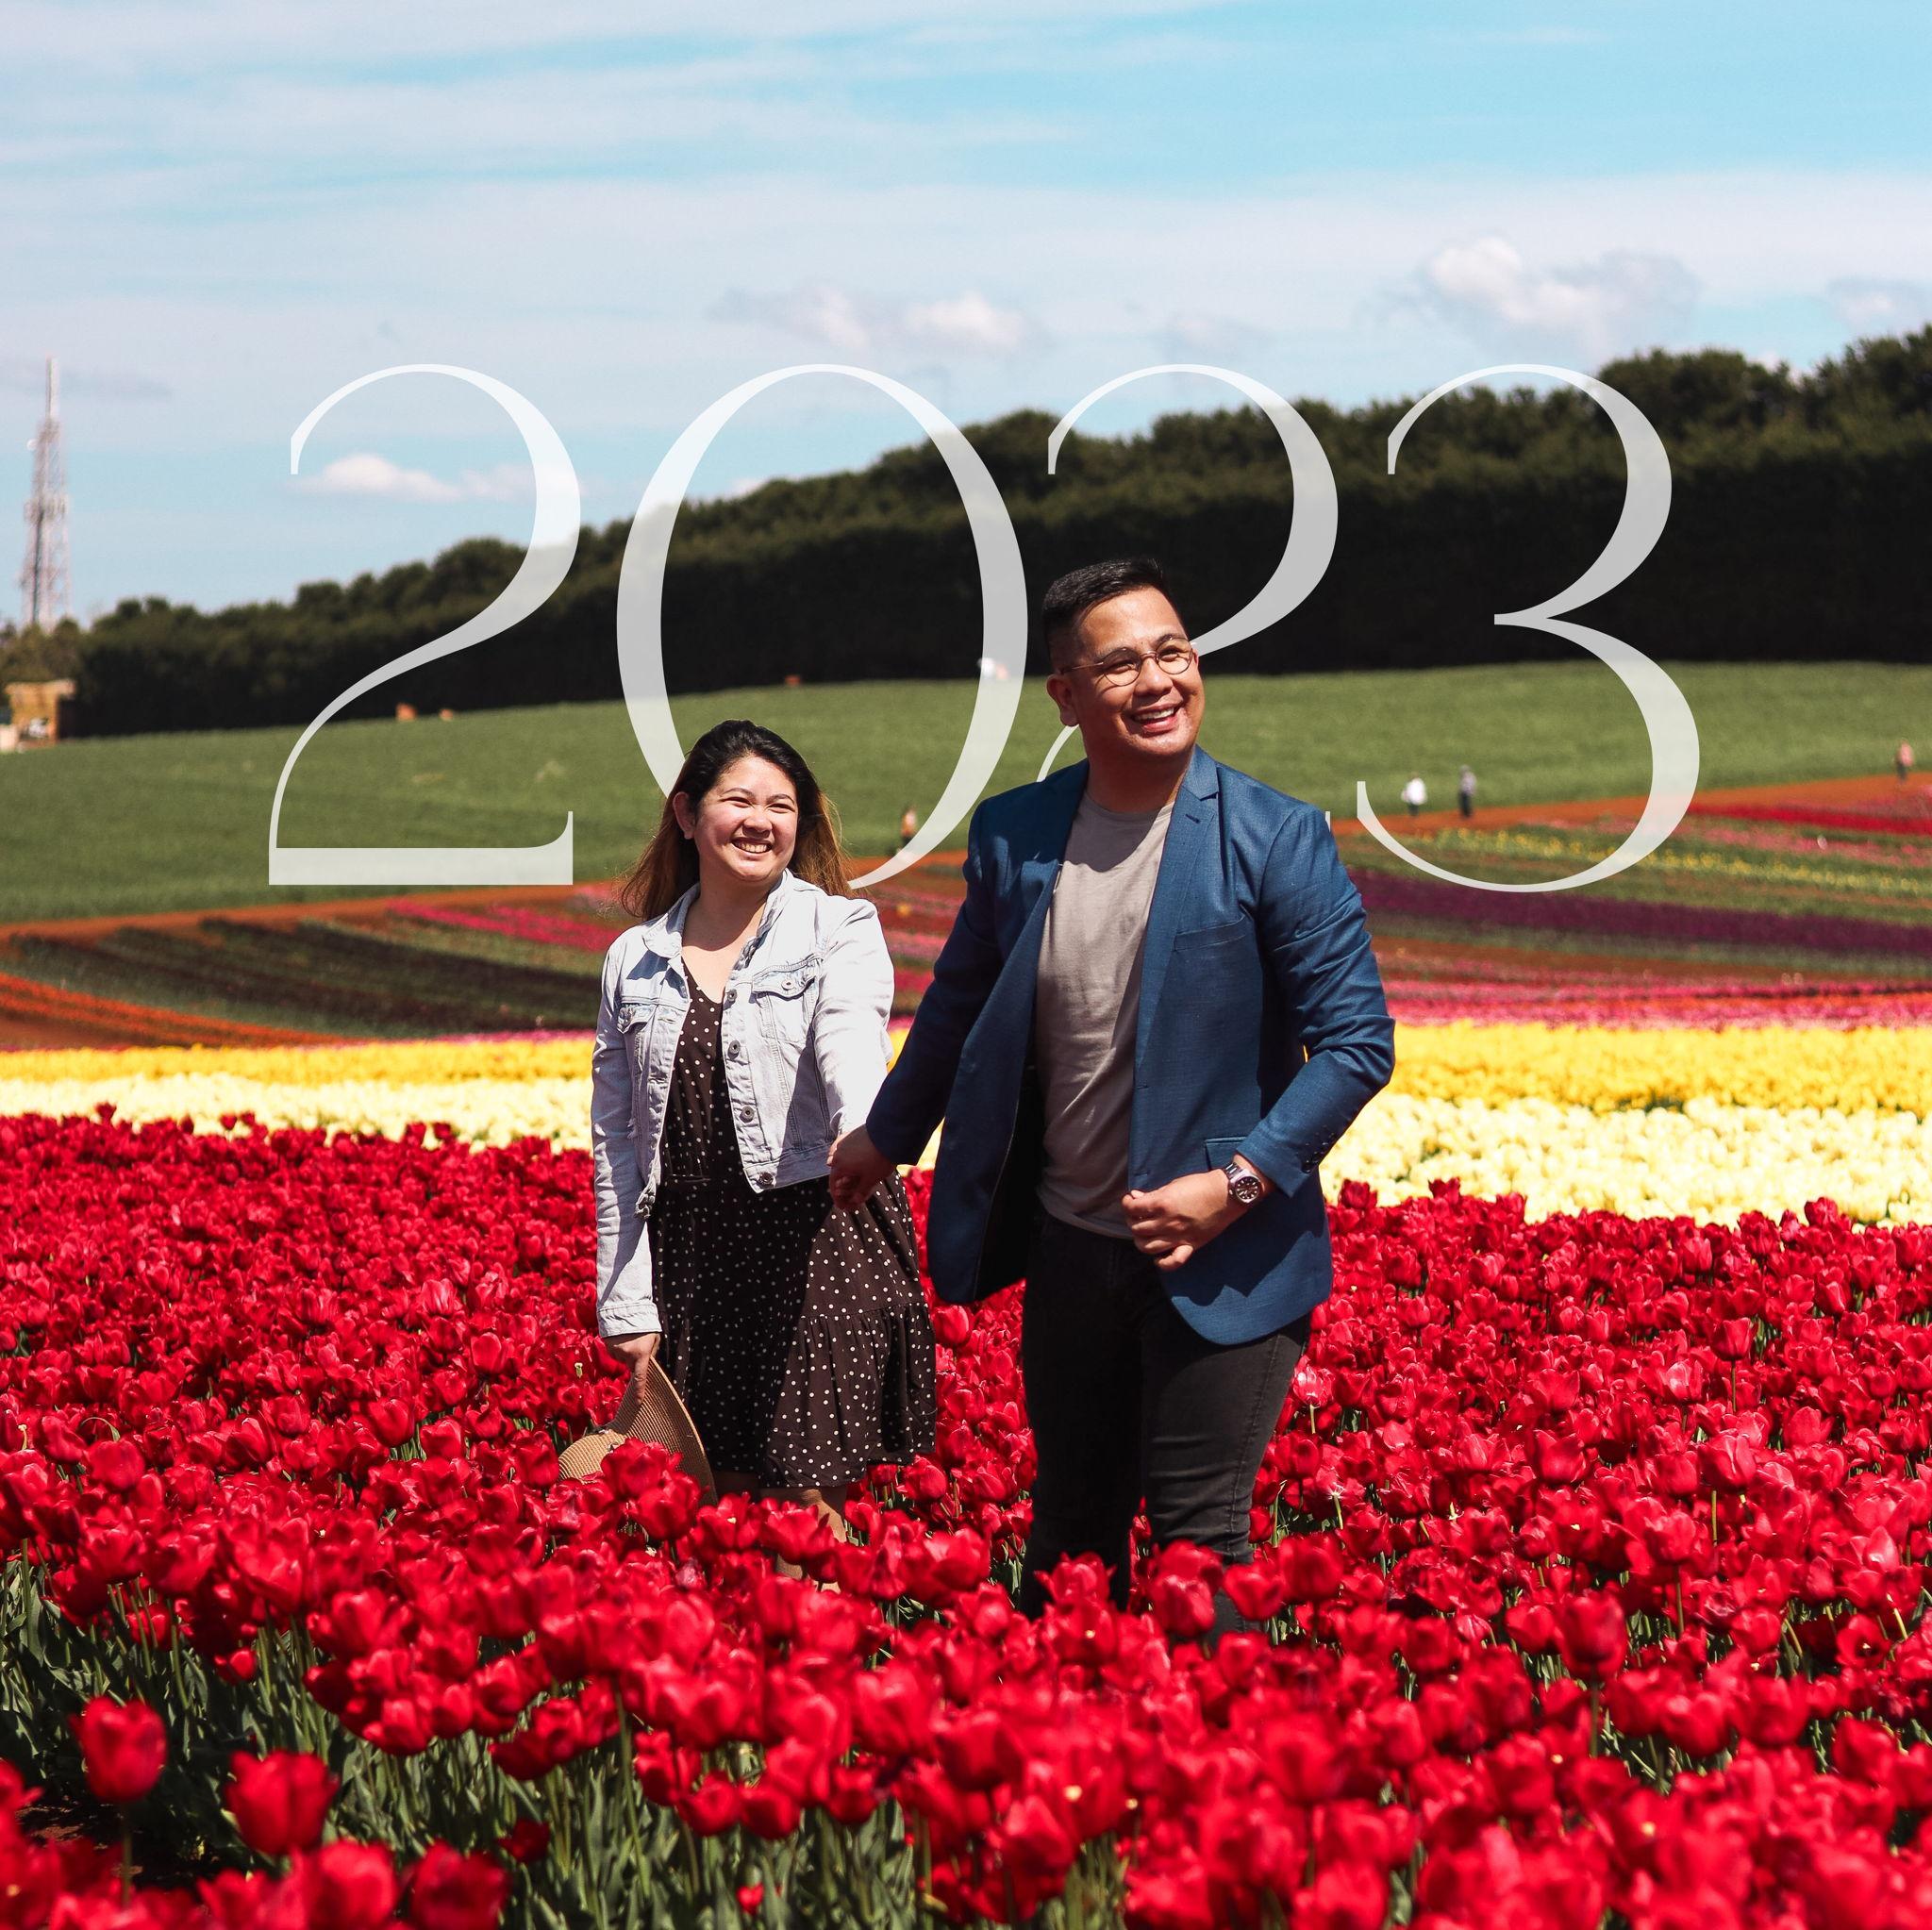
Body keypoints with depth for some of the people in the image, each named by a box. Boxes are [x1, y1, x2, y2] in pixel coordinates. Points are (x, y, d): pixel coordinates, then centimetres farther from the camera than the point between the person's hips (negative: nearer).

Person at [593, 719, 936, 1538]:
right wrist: (627, 1304, 5)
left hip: (819, 1245, -3)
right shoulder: (635, 961, 10)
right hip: (689, 1254, 3)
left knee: (808, 1505, -5)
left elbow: (850, 1042, -21)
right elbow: (615, 1140, 12)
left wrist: (862, 1132, -44)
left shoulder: (841, 930, 1)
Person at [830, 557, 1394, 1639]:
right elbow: (961, 1002, 21)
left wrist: (1239, 1182, -19)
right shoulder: (1014, 836, 2)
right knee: (1070, 1530, 15)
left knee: (1197, 1541, -4)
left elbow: (1358, 1043, -10)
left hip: (1222, 1257, -5)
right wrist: (886, 1135, 32)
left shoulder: (1279, 841, -11)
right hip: (1068, 1248, 5)